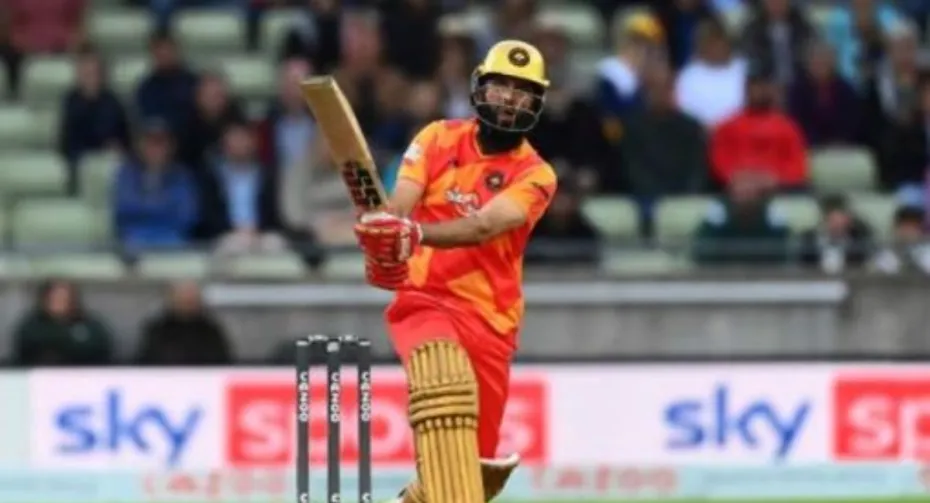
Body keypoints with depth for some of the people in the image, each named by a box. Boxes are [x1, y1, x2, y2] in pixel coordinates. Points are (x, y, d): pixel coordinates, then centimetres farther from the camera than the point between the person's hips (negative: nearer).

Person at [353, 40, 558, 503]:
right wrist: (381, 244, -32)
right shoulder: (438, 139, 4)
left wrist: (415, 234, -39)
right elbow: (399, 207, -8)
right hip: (424, 297, -2)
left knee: (481, 463, 3)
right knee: (445, 383, -34)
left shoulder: (535, 176, -2)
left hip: (488, 317, 2)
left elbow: (483, 228, -20)